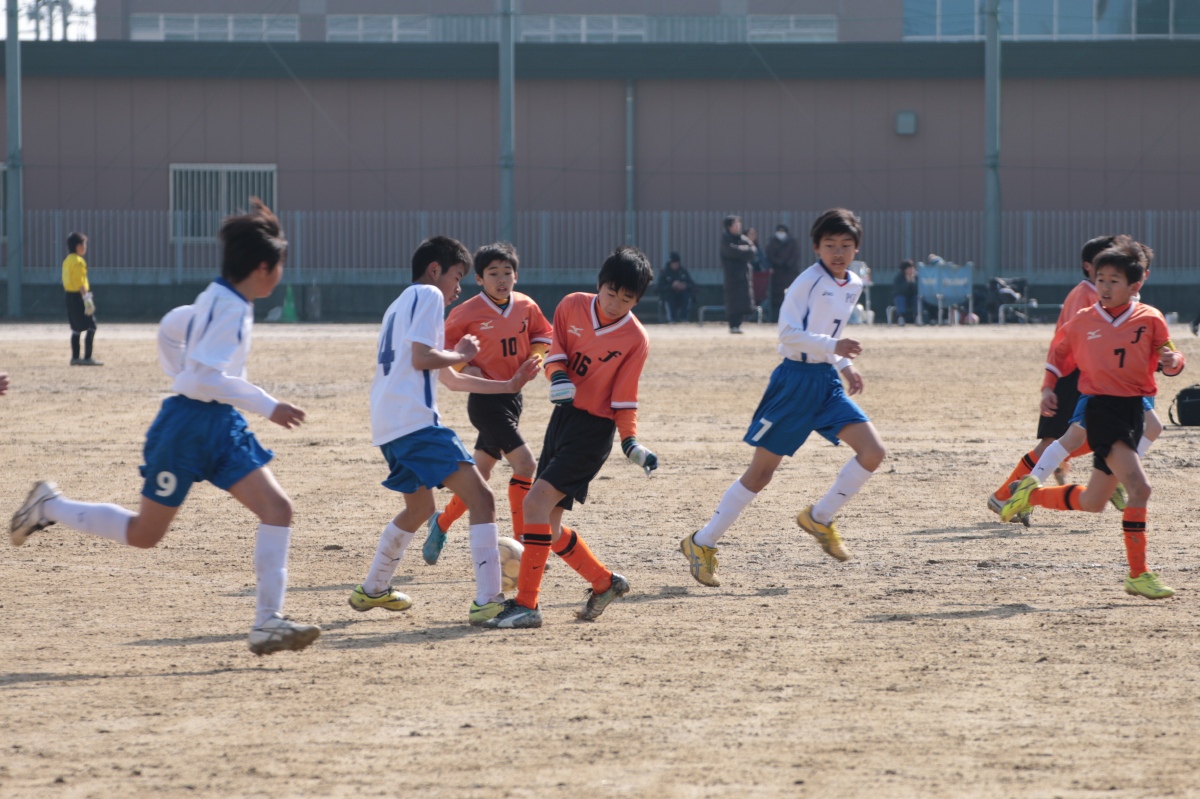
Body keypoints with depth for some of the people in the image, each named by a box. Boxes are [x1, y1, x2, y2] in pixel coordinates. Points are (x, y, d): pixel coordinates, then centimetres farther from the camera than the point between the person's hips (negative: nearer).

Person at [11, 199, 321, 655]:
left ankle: (267, 622, -11)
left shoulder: (218, 301, 10)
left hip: (220, 427, 9)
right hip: (188, 426, -9)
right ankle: (49, 507, 24)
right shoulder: (231, 309, -19)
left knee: (278, 509, -7)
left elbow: (169, 330, 25)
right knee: (144, 534, 4)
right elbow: (204, 376, -28)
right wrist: (268, 406, -25)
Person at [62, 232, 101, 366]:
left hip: (70, 296, 9)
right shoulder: (78, 261, -14)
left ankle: (75, 358, 16)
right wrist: (86, 299, -23)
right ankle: (87, 358, -12)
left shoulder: (67, 261, 13)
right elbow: (80, 283, -20)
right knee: (91, 327, -7)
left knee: (76, 329, 15)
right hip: (79, 296, -9)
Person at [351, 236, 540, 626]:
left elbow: (450, 379, 30)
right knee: (480, 498, -13)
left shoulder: (402, 304, 27)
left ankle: (371, 590, 38)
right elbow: (421, 358, -17)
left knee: (419, 508, 29)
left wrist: (508, 386, 26)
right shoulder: (427, 295, -2)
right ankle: (487, 601, -23)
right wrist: (462, 354, 1)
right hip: (415, 422, -10)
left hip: (387, 426, 10)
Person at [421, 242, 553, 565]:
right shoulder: (467, 313, -11)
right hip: (485, 400, -6)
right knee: (525, 463, -17)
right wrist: (463, 367, -16)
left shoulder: (526, 307, 3)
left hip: (513, 396, 6)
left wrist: (536, 356, 0)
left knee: (480, 473, 14)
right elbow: (443, 348, -1)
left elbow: (542, 336, 19)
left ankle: (442, 523, 35)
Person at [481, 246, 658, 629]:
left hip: (594, 429, -6)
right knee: (548, 526, 9)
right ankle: (605, 583, 29)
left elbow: (624, 398, -6)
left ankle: (527, 604, -20)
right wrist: (558, 375, -12)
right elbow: (554, 351, 10)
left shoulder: (635, 339, -10)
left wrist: (630, 441, -17)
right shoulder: (572, 306, 1)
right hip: (563, 417, 7)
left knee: (536, 503, -21)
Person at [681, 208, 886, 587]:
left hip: (827, 382, 7)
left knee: (873, 452, -9)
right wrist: (832, 347, -29)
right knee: (760, 472, -3)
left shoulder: (854, 286, 10)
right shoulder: (809, 281, -13)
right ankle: (702, 543, 9)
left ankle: (819, 518, 9)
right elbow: (788, 334, -21)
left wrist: (845, 366, 15)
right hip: (796, 380, -7)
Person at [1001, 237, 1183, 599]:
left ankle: (1033, 493, 37)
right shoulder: (1083, 322, 2)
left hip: (1134, 409, 3)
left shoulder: (1150, 320, 1)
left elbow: (1169, 359, 8)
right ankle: (1138, 575, -18)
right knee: (1139, 486, -22)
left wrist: (1172, 362, -15)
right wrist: (1048, 388, 4)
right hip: (1100, 407, -3)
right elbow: (1060, 355, 18)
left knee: (1093, 503, 11)